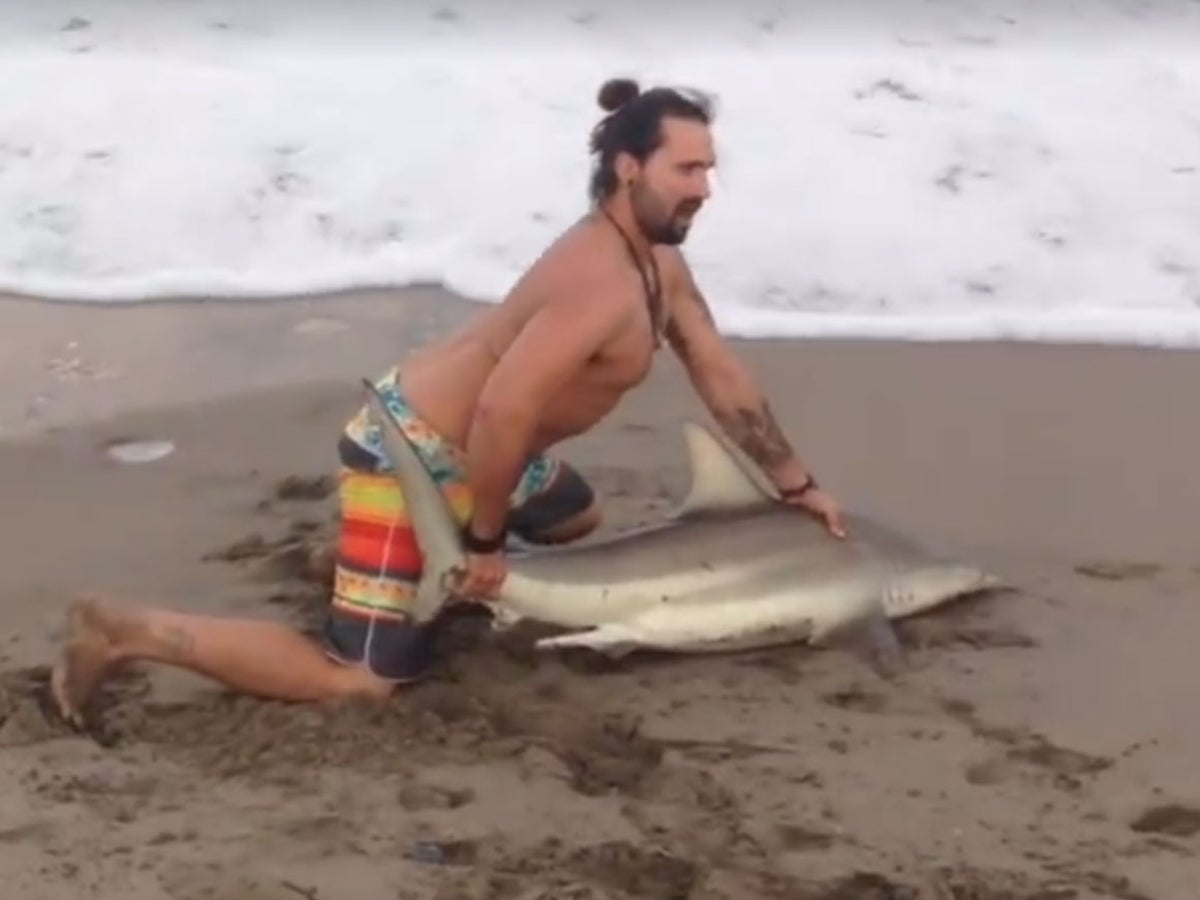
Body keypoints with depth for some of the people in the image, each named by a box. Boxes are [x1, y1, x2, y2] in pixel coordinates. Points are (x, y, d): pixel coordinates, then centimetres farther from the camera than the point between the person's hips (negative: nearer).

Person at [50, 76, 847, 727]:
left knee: (577, 522, 35)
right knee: (365, 679, -13)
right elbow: (503, 410, -33)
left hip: (467, 444, 10)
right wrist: (487, 541, -22)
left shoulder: (661, 264, 4)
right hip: (412, 451, -10)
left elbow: (726, 380, 13)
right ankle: (125, 631, -8)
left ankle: (370, 551, 27)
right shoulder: (600, 282, -28)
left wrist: (798, 486, 15)